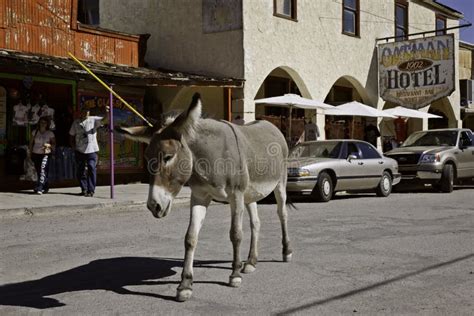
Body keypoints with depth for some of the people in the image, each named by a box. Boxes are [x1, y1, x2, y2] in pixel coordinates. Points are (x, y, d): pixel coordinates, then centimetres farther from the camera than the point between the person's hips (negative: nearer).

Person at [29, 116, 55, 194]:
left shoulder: (50, 133, 0)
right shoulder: (35, 132, 7)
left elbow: (54, 144, 3)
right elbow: (31, 143, 14)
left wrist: (49, 145, -18)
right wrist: (31, 152, 9)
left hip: (46, 154, -4)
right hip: (36, 154, 4)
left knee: (43, 169, -20)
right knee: (38, 172, 8)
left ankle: (39, 188, -24)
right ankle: (45, 187, 24)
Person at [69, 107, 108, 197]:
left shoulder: (94, 120, 1)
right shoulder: (76, 122, 10)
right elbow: (71, 135, 16)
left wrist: (107, 112, -29)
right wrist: (73, 147, 7)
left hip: (92, 150, -3)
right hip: (79, 151, 3)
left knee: (91, 169, -8)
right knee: (80, 171, 8)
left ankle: (91, 190, -5)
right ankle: (84, 189, 20)